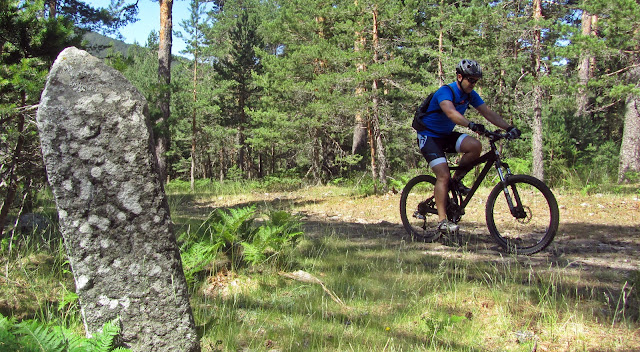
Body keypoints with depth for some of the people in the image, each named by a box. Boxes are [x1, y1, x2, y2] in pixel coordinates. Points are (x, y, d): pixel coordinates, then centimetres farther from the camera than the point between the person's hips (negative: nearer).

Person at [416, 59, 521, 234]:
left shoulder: (470, 95, 0)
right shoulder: (445, 92, -23)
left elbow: (488, 112, -6)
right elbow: (451, 112, -43)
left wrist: (509, 127, -20)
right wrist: (471, 125, -59)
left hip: (446, 135, 7)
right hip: (429, 136, -7)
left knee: (475, 146, -22)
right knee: (443, 175, -20)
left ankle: (457, 179, 0)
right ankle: (442, 221, -17)